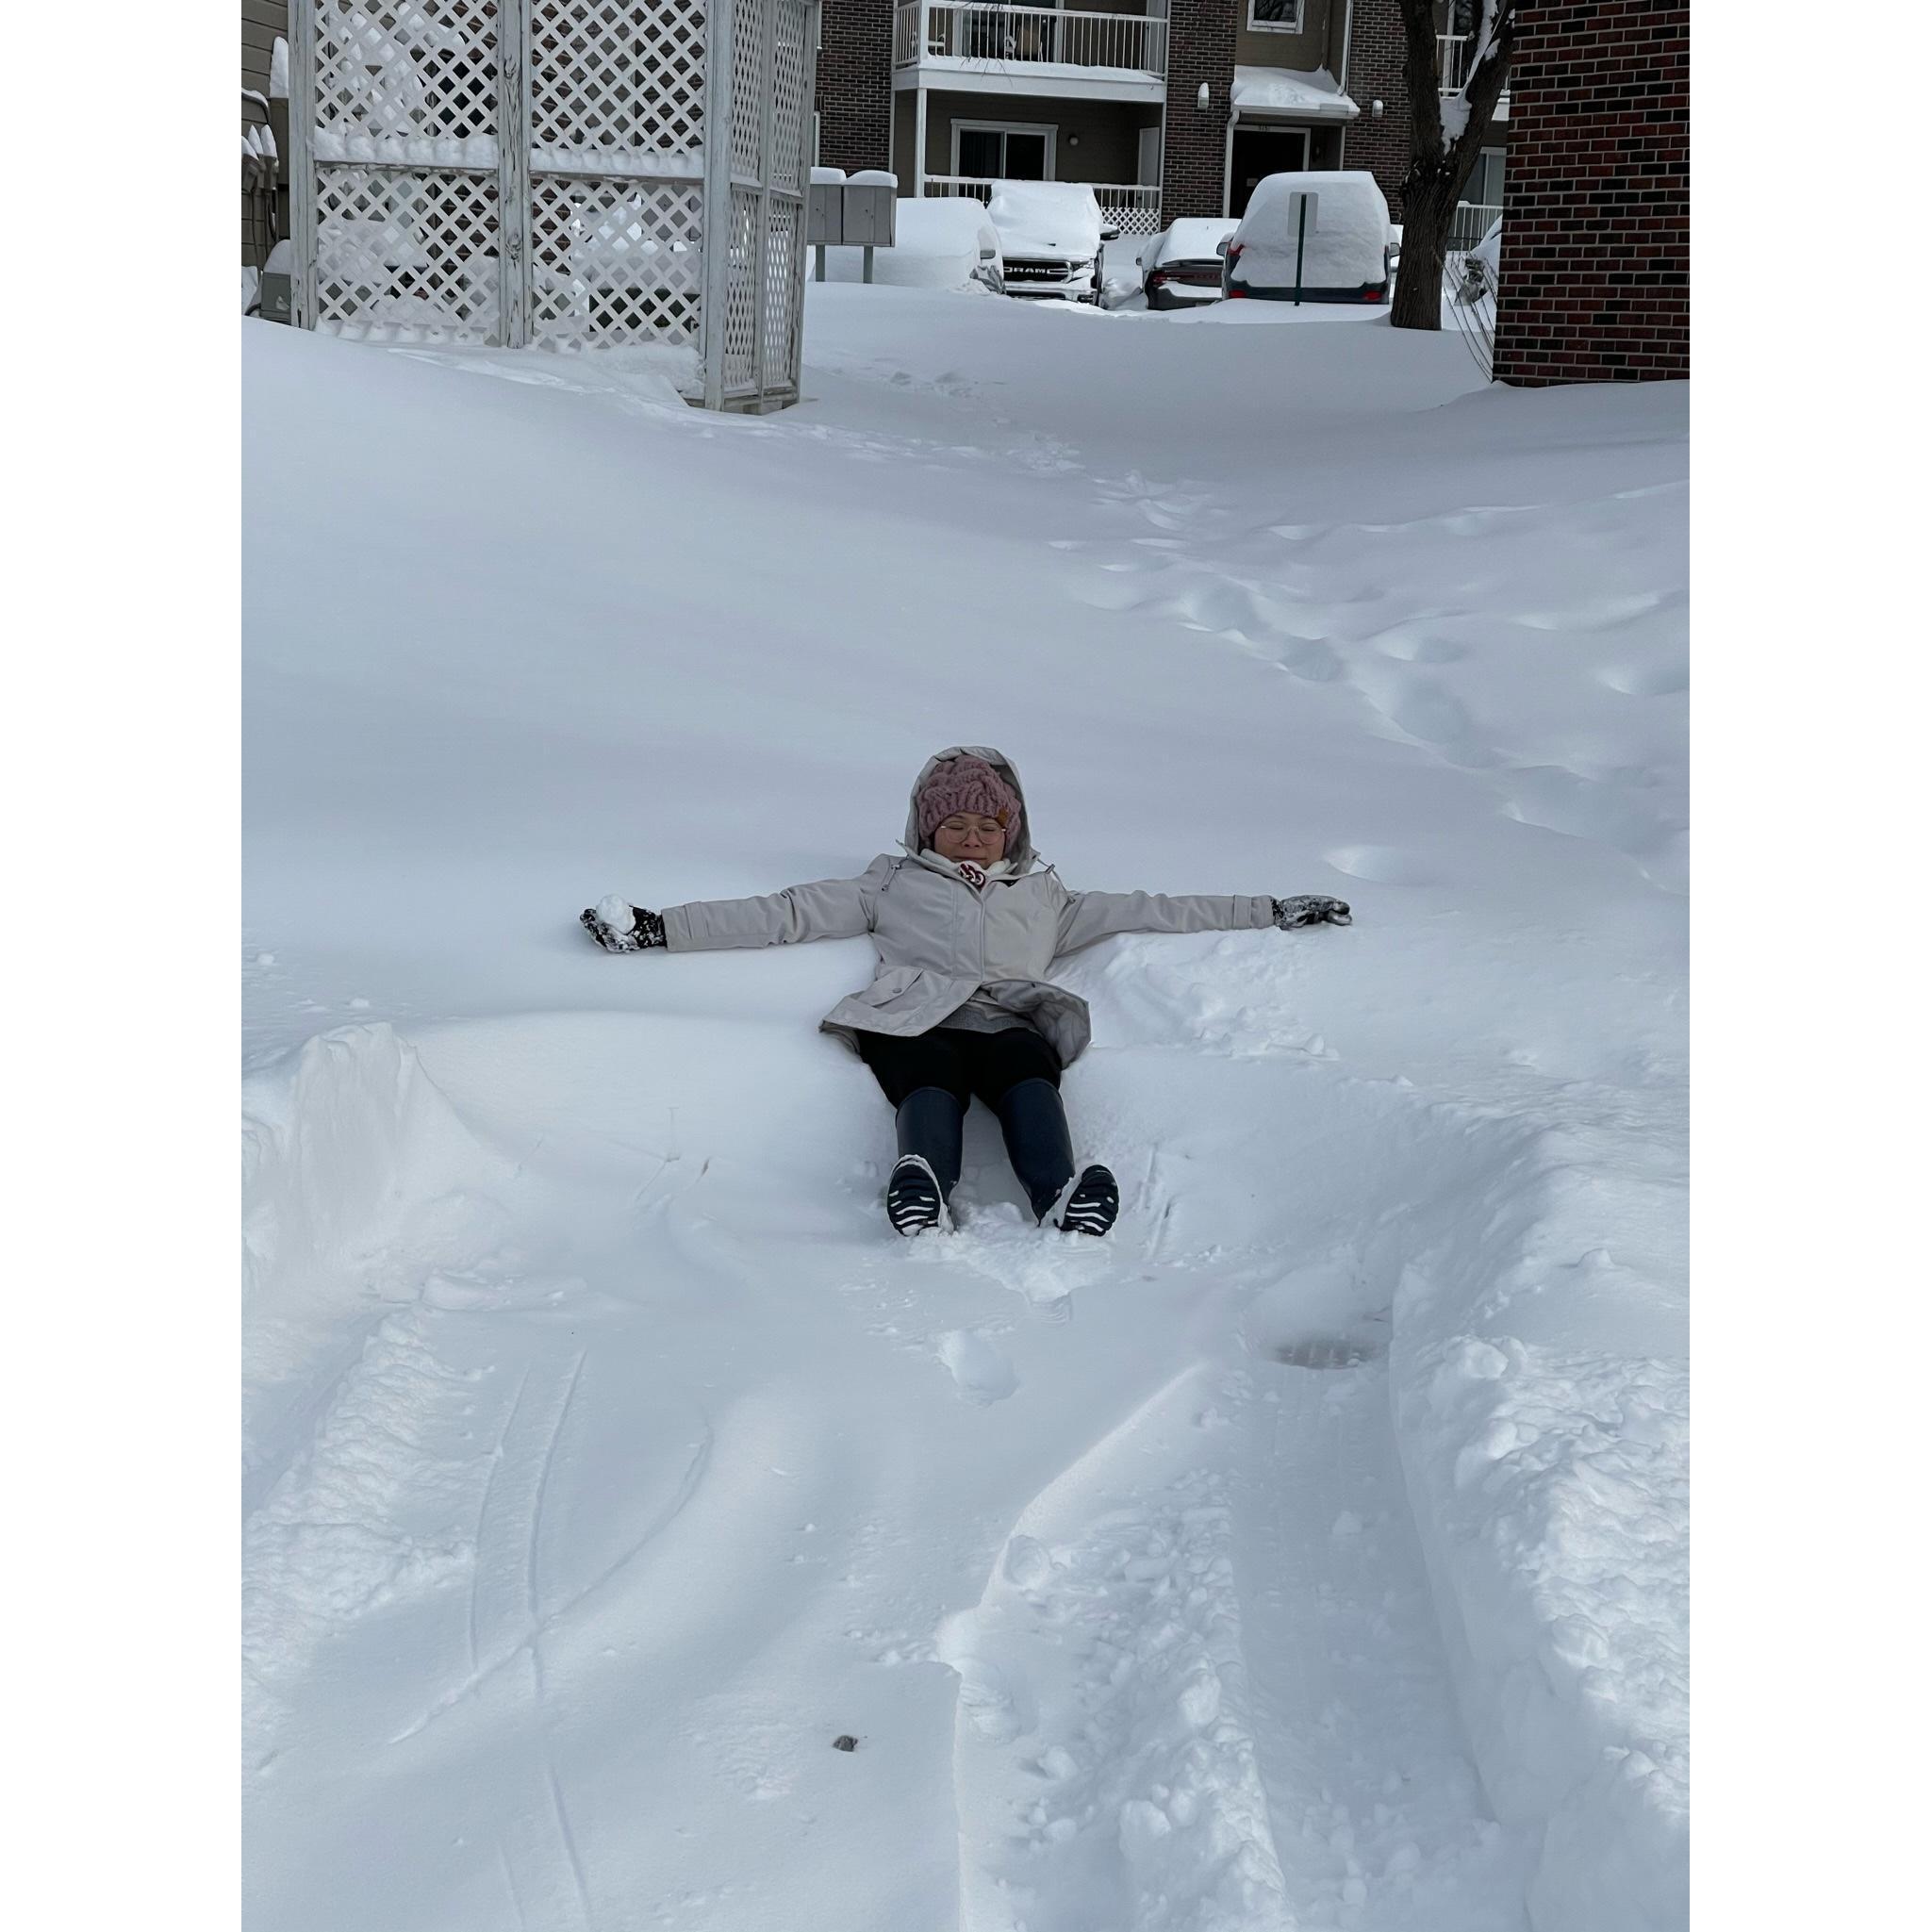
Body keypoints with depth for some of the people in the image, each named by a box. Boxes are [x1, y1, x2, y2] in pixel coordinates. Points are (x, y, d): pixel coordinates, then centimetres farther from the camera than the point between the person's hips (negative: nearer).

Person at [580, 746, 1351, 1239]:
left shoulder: (1044, 896, 35)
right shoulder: (894, 883, 30)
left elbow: (1151, 910, 34)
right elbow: (787, 913, 23)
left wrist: (1274, 911, 30)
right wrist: (656, 928, 14)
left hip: (1011, 1027, 1)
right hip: (915, 1024, -1)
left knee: (1027, 1070, -36)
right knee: (933, 1083, -37)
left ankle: (1062, 1202, -64)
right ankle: (923, 1195, -69)